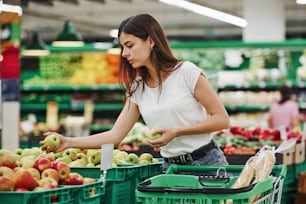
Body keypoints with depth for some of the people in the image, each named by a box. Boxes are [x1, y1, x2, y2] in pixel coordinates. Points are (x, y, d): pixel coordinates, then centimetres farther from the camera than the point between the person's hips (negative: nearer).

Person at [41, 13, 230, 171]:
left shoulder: (187, 72, -9)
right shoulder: (137, 89, 7)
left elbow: (222, 119, -9)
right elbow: (115, 135, 4)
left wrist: (176, 132, -18)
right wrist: (69, 142, -7)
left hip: (206, 162, -4)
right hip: (170, 167, 4)